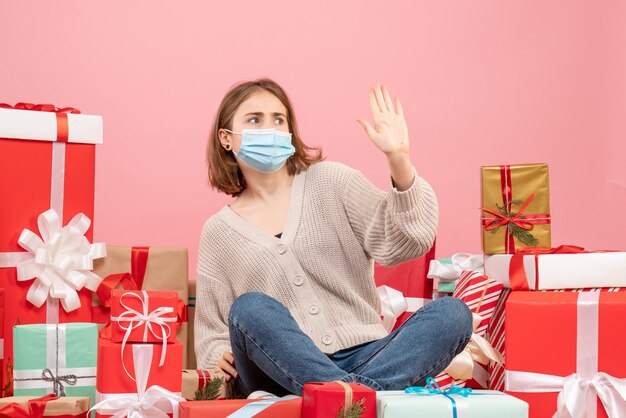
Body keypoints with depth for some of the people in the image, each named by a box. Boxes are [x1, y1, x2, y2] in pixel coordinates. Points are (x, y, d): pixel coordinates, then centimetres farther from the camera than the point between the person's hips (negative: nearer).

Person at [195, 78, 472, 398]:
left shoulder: (331, 182, 10)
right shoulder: (218, 232, 12)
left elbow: (402, 243, -3)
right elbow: (211, 328, 15)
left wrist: (399, 159, -16)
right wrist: (222, 358, -8)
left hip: (362, 357, 1)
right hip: (284, 373, 0)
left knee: (452, 313, -23)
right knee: (250, 309, -31)